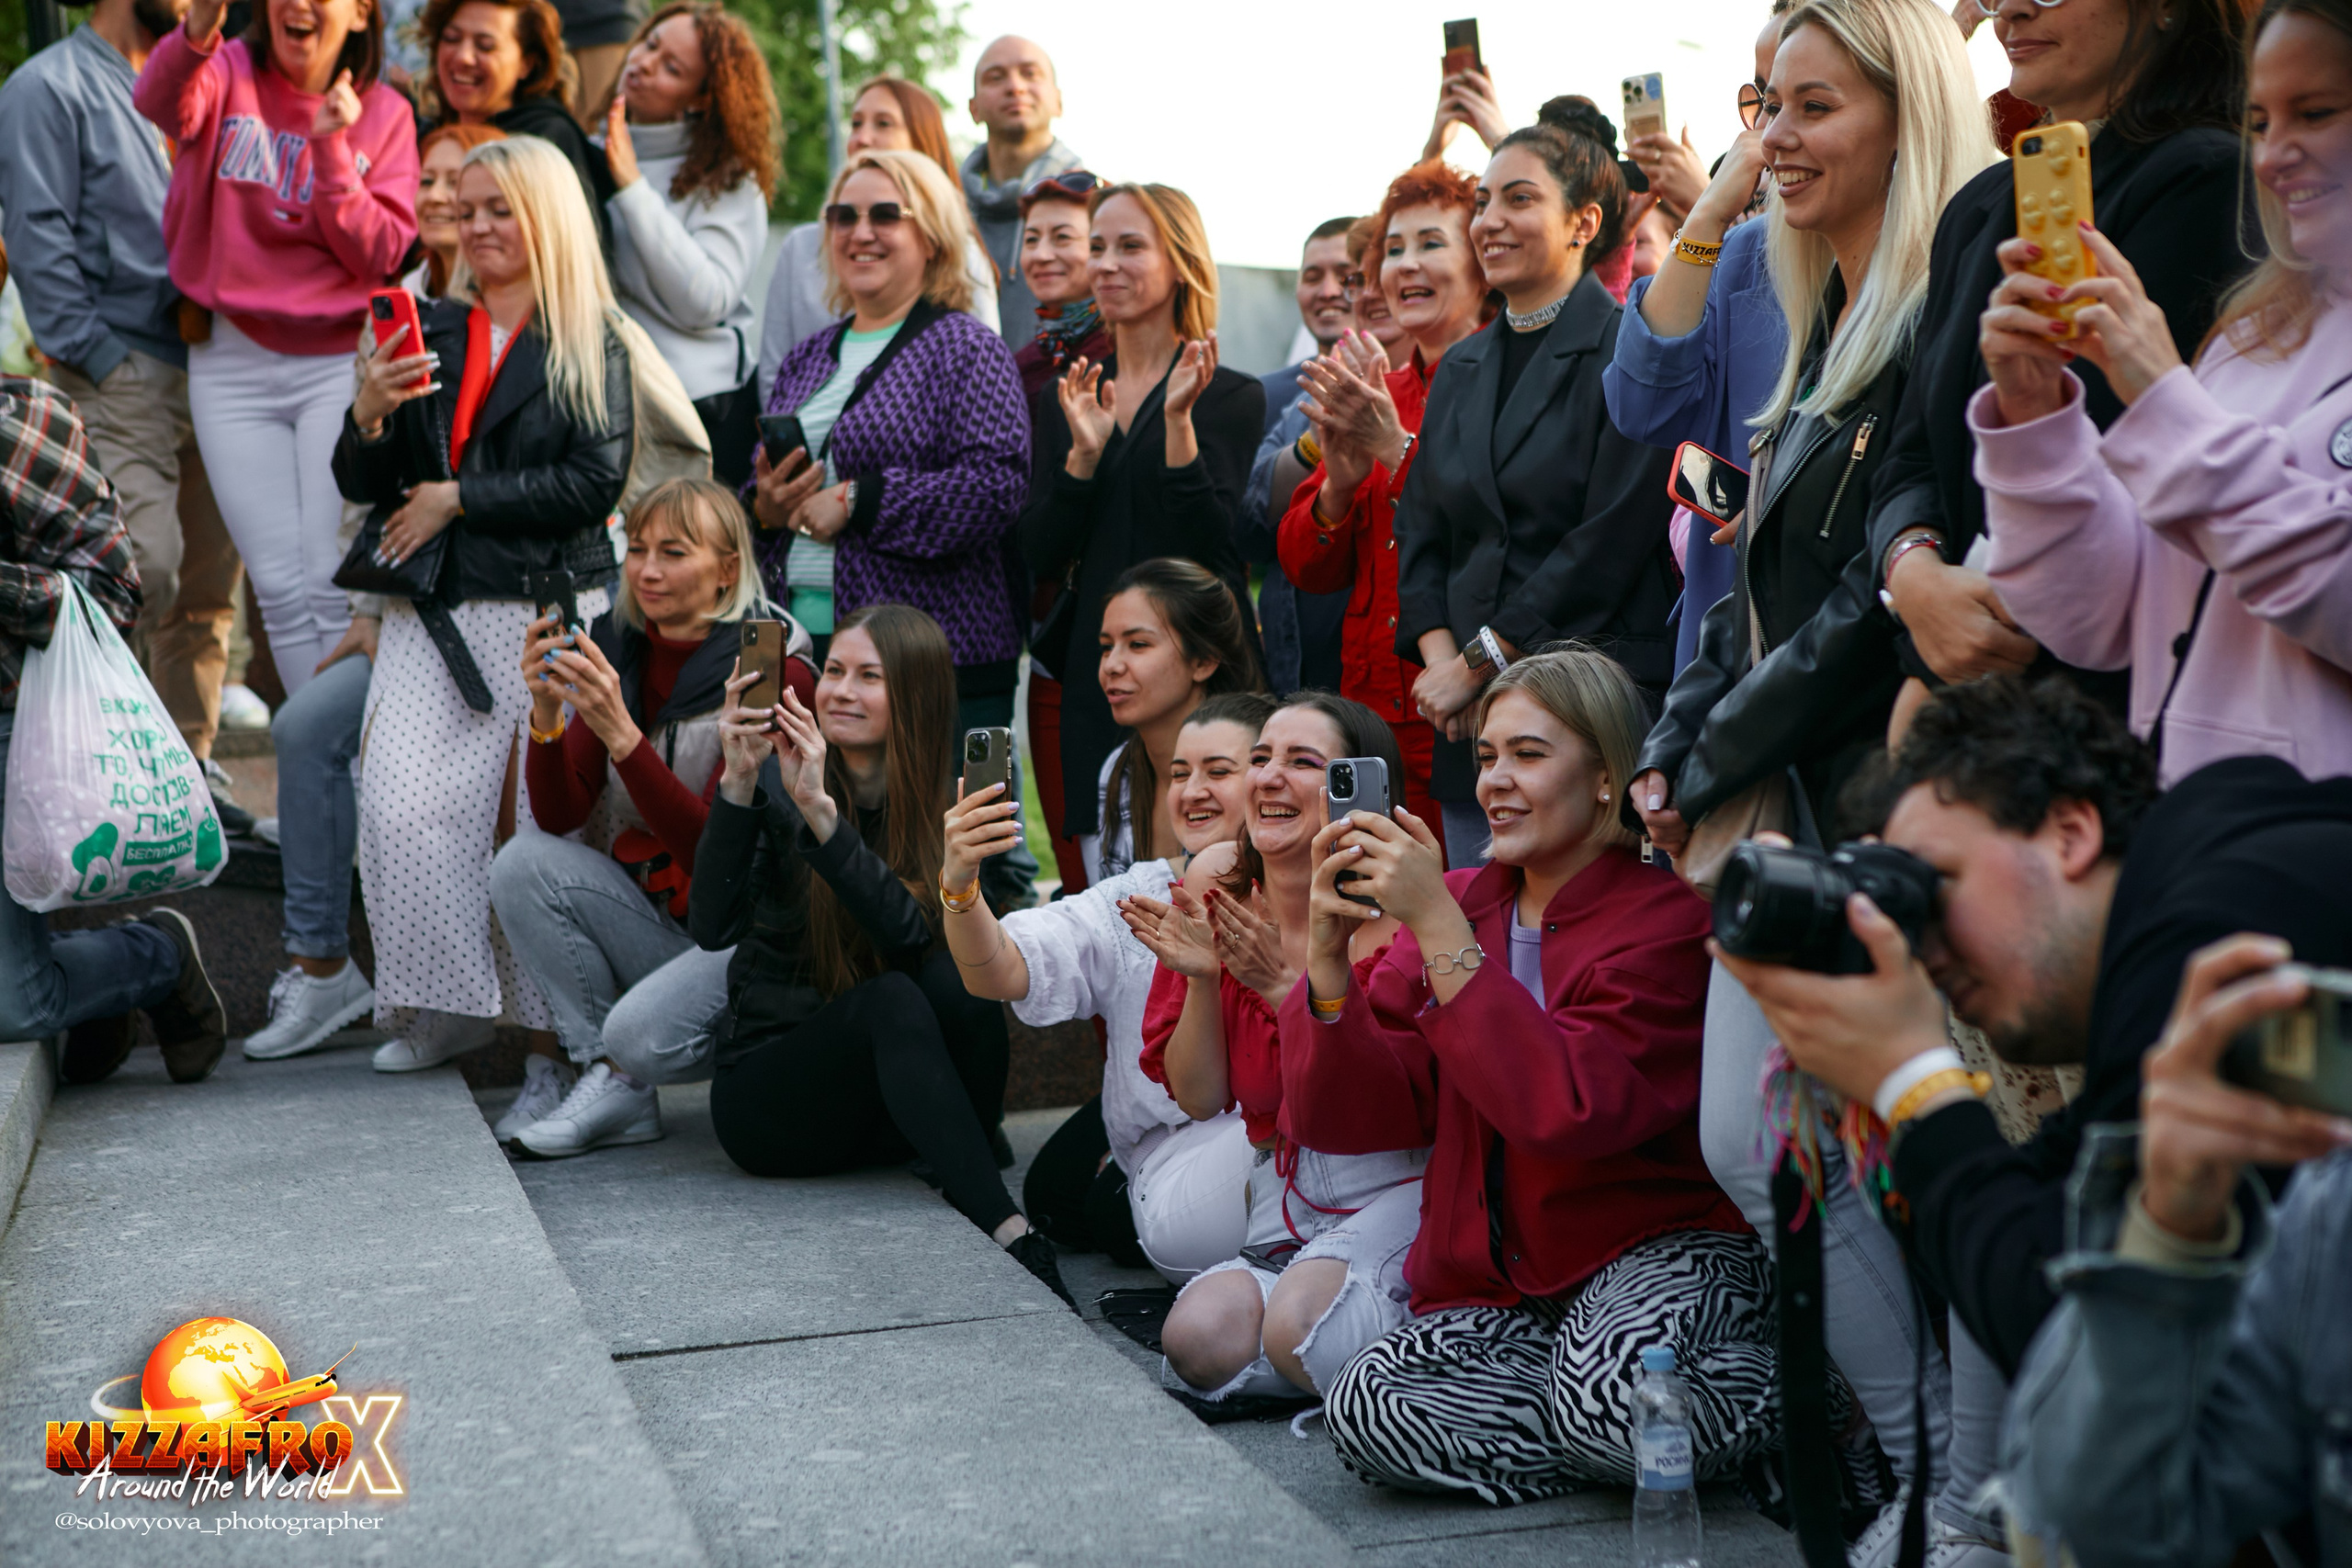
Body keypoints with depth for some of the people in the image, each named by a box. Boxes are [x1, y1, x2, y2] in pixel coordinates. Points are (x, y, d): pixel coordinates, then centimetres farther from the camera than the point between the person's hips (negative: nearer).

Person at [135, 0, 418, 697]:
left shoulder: (384, 113, 3)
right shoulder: (228, 72, 1)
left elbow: (380, 254, -6)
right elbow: (159, 103, -24)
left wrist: (333, 149, -17)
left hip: (340, 361, -1)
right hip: (232, 361, 1)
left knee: (332, 581, -9)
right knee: (280, 587, 1)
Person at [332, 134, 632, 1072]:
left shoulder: (592, 343, 5)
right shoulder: (431, 331, 16)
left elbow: (596, 480, -7)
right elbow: (363, 487, 15)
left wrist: (457, 498, -7)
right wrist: (369, 415, -7)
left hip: (550, 607, -3)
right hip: (434, 614, 3)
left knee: (549, 811, -9)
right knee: (401, 807, -12)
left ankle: (550, 1019, 4)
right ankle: (446, 1006, -2)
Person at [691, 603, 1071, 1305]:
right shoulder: (773, 785, -6)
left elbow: (912, 933, -22)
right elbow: (711, 927, -19)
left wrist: (820, 812, -31)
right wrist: (739, 783, -30)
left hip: (895, 1099, 1)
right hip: (766, 1095, -1)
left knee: (951, 977, -29)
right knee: (892, 999, -32)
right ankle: (1010, 1235, -43)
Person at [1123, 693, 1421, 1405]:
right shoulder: (1213, 910, 4)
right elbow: (1198, 1098, 5)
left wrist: (1283, 984, -21)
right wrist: (1200, 979, -12)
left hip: (1395, 1189, -5)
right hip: (1283, 1196, 5)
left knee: (1299, 1327, -30)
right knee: (1199, 1340, -22)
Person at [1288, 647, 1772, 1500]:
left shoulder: (1668, 918, -7)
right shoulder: (1461, 904, 10)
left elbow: (1570, 1110, -25)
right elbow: (1346, 1117, 1)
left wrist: (1437, 925, -24)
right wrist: (1328, 946, -15)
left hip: (1661, 1248, -5)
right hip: (1498, 1289, 5)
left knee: (1612, 1384, -36)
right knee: (1364, 1410, -23)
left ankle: (1785, 1398, -5)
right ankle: (1645, 1434, -9)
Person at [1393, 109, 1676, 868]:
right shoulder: (1461, 368, 17)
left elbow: (1613, 539, -13)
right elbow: (1420, 532, 15)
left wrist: (1480, 662, -11)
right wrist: (1441, 657, -4)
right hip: (1470, 717, 6)